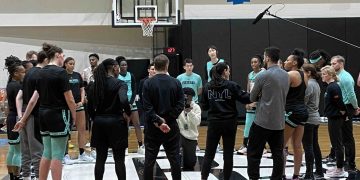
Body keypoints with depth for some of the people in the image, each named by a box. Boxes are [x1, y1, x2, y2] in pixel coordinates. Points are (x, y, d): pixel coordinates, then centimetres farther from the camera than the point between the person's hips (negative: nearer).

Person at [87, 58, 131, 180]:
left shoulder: (94, 85, 5)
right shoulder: (119, 84, -11)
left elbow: (90, 107, 6)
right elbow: (124, 100, -28)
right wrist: (127, 113, -12)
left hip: (99, 123, 5)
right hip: (115, 122, -5)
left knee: (100, 158, 10)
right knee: (119, 159, 3)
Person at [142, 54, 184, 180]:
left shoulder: (148, 83, -6)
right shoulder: (176, 83, -2)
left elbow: (147, 107, -13)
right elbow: (180, 105, -7)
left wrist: (158, 121, -14)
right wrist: (167, 120, -8)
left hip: (152, 127, -1)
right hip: (171, 126, 1)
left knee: (149, 160, 6)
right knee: (174, 159, 8)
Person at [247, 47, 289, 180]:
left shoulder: (263, 76, -11)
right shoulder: (286, 76, 8)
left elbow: (252, 98, 0)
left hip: (263, 121, -6)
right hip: (279, 122, 6)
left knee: (254, 154, 1)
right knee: (278, 155, 8)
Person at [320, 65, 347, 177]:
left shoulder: (333, 87, -19)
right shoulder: (330, 86, 11)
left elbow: (339, 103, -21)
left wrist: (342, 112, -9)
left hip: (335, 119, -10)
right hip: (333, 118, 10)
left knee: (337, 144, -3)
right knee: (336, 144, 16)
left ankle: (340, 170, 3)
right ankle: (339, 167, 24)